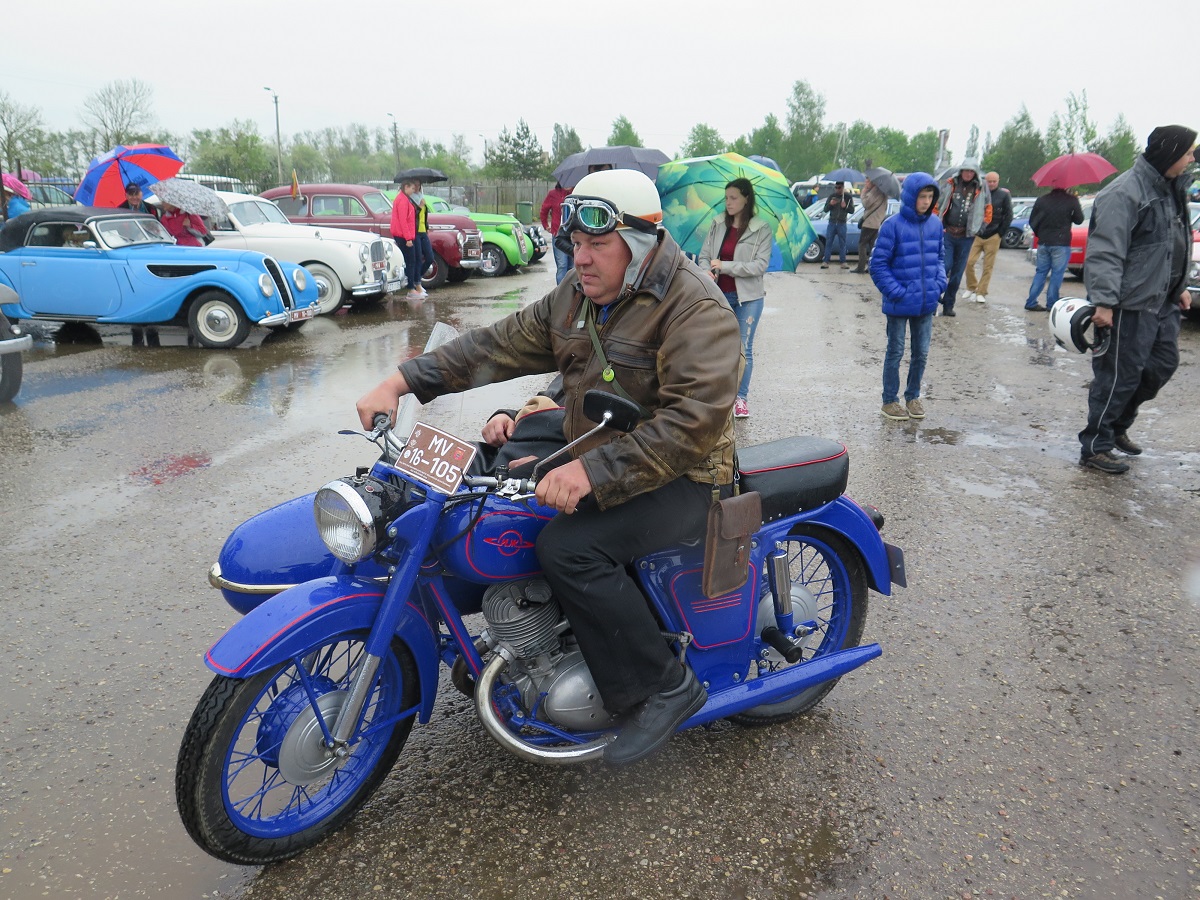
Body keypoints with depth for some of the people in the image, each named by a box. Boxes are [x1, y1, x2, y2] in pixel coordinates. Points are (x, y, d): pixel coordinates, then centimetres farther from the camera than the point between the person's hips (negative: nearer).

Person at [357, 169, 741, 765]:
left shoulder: (696, 308, -19)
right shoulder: (580, 294, 6)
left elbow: (694, 421, -29)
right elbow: (504, 344, 7)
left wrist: (593, 473, -37)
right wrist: (403, 381, -2)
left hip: (679, 477, -8)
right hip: (590, 453, 9)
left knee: (569, 547, -30)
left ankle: (664, 688, -10)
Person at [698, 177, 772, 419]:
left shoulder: (761, 229, -5)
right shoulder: (717, 224, 4)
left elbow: (761, 264, -13)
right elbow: (704, 256, 6)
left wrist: (725, 266, -18)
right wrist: (707, 271, -18)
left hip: (748, 297, -3)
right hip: (719, 295, 3)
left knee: (743, 348, 1)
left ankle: (741, 397, 11)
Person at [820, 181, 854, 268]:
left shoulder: (848, 197, 4)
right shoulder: (831, 196, 8)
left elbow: (852, 210, 1)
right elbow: (825, 209, 5)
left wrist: (845, 206, -18)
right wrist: (830, 204, -15)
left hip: (842, 223, -1)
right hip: (832, 222, 1)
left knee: (842, 243, 1)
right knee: (828, 242, -3)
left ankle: (843, 262, 3)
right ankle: (825, 262, -4)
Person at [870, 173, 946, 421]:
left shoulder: (935, 224, 3)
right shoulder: (893, 226, -14)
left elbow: (940, 256, 15)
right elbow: (878, 264, -11)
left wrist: (939, 283, 1)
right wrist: (896, 292, -16)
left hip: (927, 303, 5)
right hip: (900, 304, -5)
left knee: (921, 353, 14)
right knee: (895, 352, 7)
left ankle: (913, 396, 31)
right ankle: (890, 401, 20)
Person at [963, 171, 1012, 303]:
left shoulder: (1004, 195, 2)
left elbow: (1008, 216, 4)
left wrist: (1000, 233, 0)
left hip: (993, 237, -1)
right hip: (977, 235, 1)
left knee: (988, 267, 1)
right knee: (969, 262, -8)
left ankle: (981, 293, 9)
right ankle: (971, 288, 12)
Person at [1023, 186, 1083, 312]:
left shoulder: (1042, 199, 2)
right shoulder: (1072, 200, -7)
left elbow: (1032, 221, 6)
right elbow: (1079, 220, 2)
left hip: (1043, 242, 4)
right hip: (1061, 244, -4)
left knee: (1040, 272, 12)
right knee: (1057, 274, 2)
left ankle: (1031, 302, 8)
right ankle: (1052, 304, 2)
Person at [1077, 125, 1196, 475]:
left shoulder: (1171, 188, 14)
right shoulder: (1125, 193, -18)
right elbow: (1106, 252, -24)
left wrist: (1179, 287, 22)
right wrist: (1104, 301, -29)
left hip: (1161, 302, 10)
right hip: (1130, 305, -10)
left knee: (1163, 365, 16)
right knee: (1119, 376, -4)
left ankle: (1118, 425, 31)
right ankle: (1094, 447, 8)